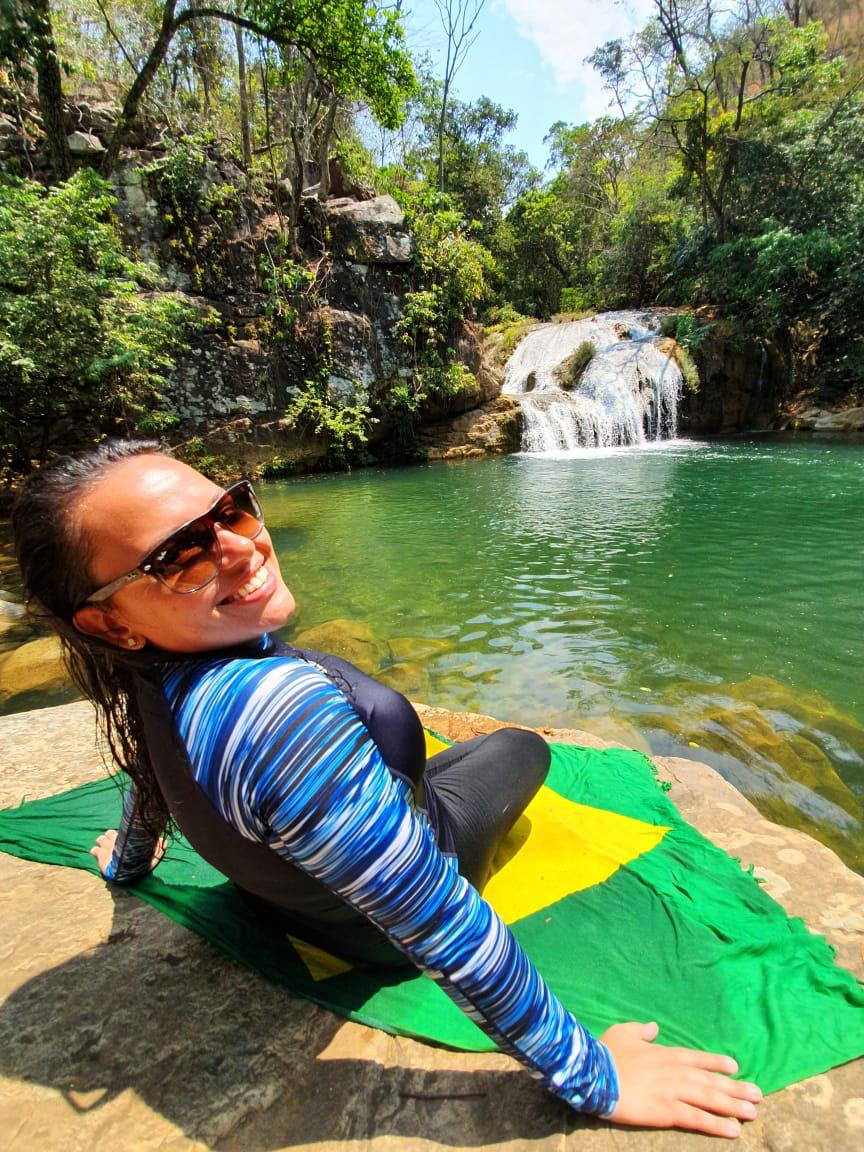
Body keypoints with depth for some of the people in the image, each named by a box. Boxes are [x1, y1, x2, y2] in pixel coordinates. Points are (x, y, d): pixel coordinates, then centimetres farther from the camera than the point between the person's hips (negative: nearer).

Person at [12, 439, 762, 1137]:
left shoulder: (146, 674, -18)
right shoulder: (281, 706, -47)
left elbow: (154, 779, 3)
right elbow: (439, 929, -39)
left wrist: (127, 862, 25)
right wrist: (589, 1077, -23)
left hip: (279, 878, 6)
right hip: (379, 926, -5)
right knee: (524, 747, 17)